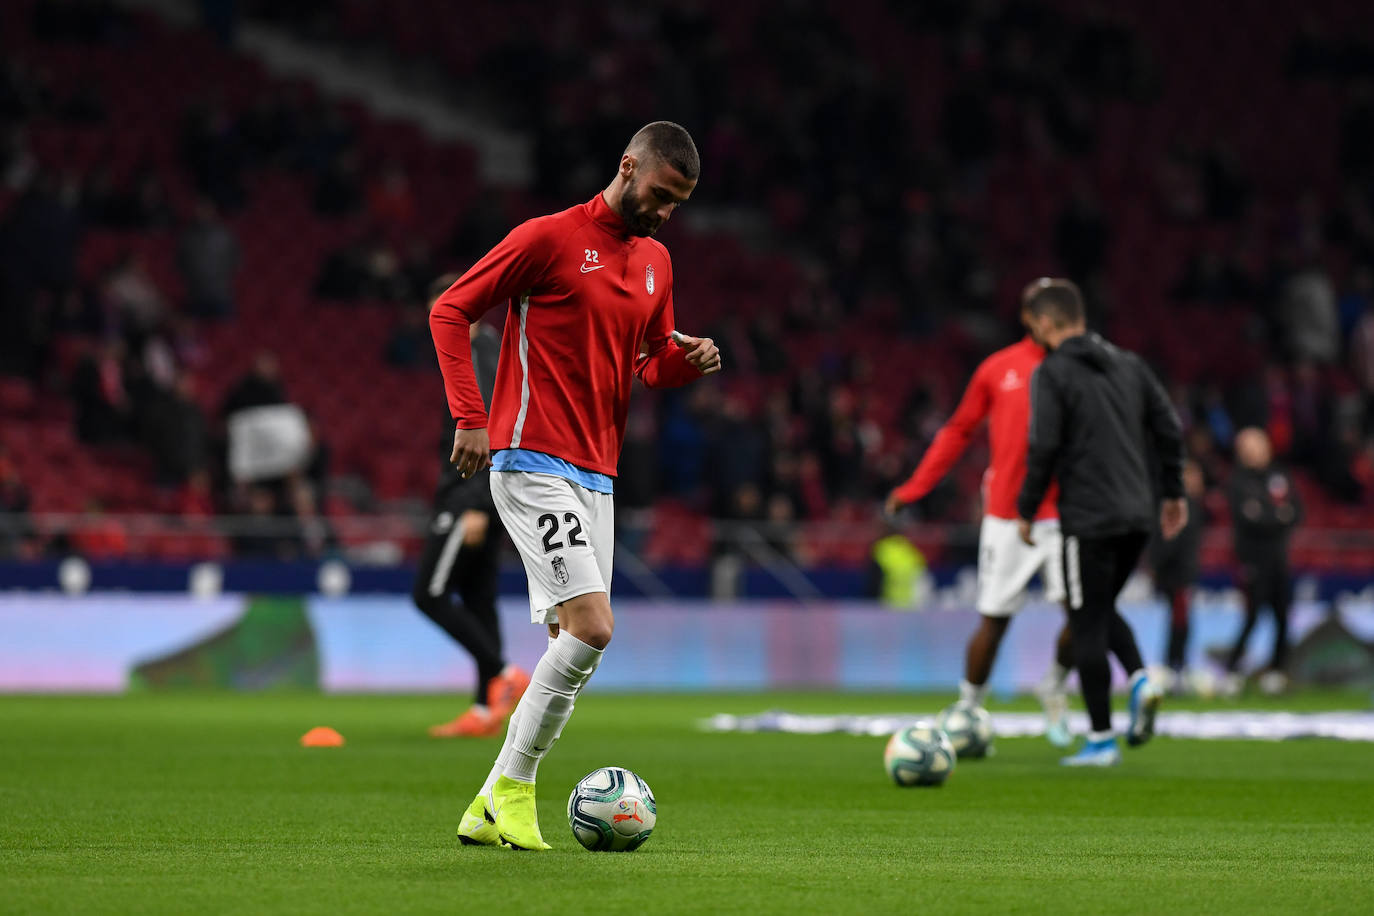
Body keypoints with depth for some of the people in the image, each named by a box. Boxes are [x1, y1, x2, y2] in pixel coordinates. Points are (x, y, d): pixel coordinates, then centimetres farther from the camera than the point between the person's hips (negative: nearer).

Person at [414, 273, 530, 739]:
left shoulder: (481, 356, -13)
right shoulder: (481, 351, 18)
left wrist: (477, 506, -26)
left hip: (472, 491, -10)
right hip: (475, 494, 10)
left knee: (430, 594, -9)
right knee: (477, 600, 8)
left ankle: (504, 674, -11)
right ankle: (486, 710, 7)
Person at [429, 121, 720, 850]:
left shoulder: (656, 263, 15)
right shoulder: (549, 238, -7)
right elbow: (450, 310, -5)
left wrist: (689, 360, 1)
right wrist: (470, 418, -13)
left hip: (596, 477, 8)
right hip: (532, 466, -8)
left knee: (573, 647, 6)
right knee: (591, 628, -19)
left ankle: (491, 810, 14)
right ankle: (513, 783, -5)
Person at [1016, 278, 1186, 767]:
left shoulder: (1052, 373, -7)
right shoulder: (1129, 364, 12)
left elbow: (1044, 447, -14)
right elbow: (1169, 427, 11)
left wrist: (1027, 509, -4)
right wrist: (1173, 492, 19)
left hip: (1088, 519, -6)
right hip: (1136, 515, 6)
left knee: (1088, 625, 1)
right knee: (1102, 610, 23)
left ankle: (1101, 740, 2)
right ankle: (1140, 678, -3)